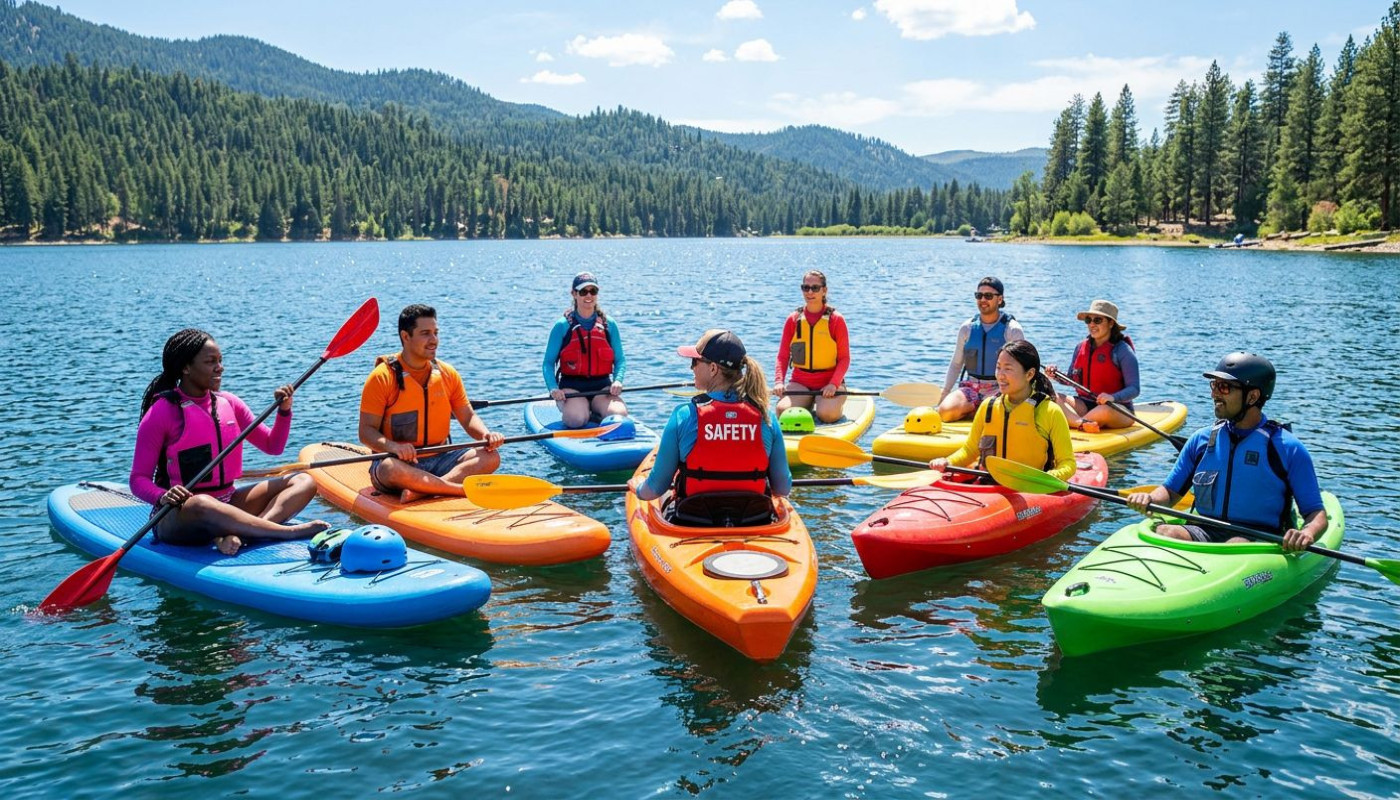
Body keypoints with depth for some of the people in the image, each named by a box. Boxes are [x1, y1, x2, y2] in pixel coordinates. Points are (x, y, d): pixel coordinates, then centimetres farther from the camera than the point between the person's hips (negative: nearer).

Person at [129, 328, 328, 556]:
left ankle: (234, 534, -35)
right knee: (201, 504, -42)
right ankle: (290, 531, -39)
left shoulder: (229, 403, 10)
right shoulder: (162, 412, -6)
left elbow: (272, 446, 16)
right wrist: (162, 497, -28)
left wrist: (284, 411, -1)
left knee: (304, 482, -10)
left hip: (228, 502, 7)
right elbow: (138, 479, -6)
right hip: (177, 518, -6)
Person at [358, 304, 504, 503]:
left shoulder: (448, 374, 8)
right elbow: (366, 431, -8)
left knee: (490, 457, -19)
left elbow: (468, 417, 11)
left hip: (439, 460, 5)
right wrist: (392, 446, -30)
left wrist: (487, 435, -12)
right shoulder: (382, 377, -6)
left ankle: (420, 491, -34)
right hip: (400, 462, -4)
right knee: (390, 469, -39)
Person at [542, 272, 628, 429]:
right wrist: (553, 388, -16)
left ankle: (594, 410, 5)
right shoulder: (563, 326, 1)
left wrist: (617, 380, -11)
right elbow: (548, 362, 1)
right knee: (577, 419, -32)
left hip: (602, 386, 2)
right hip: (571, 387, -2)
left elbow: (620, 359, 10)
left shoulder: (609, 324, 8)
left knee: (619, 414, -28)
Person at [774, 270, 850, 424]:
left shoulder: (836, 319, -1)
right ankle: (808, 404, 8)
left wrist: (833, 384, -19)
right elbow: (783, 356, 5)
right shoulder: (793, 319, 7)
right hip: (800, 382, 2)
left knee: (827, 414, -30)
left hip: (829, 381, -2)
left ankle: (838, 405, 8)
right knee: (782, 410, -26)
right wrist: (779, 381, -13)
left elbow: (844, 358, -3)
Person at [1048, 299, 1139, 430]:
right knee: (1052, 397, -19)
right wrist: (1056, 375, -7)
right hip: (1085, 404, 5)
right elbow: (1072, 380, 15)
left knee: (1105, 410, -40)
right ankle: (1083, 423, -42)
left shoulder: (1122, 350, -8)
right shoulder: (1081, 347, 8)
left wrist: (1113, 397, -33)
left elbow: (1134, 389, -13)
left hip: (1118, 409, -5)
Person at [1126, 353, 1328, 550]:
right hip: (1204, 533, 3)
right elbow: (1171, 491, 18)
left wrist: (1307, 534, -22)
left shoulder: (1287, 448, 2)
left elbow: (1317, 514, 1)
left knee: (1237, 545, -38)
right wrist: (1149, 499, -6)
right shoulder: (1201, 440, 13)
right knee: (1164, 532, -29)